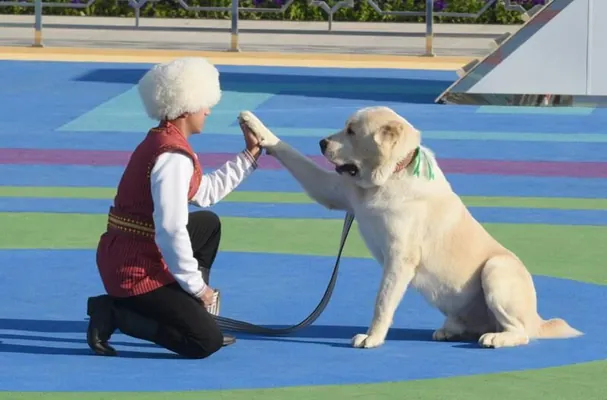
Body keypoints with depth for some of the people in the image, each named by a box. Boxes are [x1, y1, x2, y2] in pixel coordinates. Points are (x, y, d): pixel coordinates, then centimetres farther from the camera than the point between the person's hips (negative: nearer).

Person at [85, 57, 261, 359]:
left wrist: (250, 154, 22)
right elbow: (171, 232, -25)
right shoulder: (173, 157, -22)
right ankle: (114, 313, -6)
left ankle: (191, 314, 23)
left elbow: (206, 192, 20)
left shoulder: (162, 141, 10)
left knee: (209, 224, 27)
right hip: (135, 271, -10)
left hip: (125, 254, 10)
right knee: (207, 342, -8)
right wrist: (198, 286, -15)